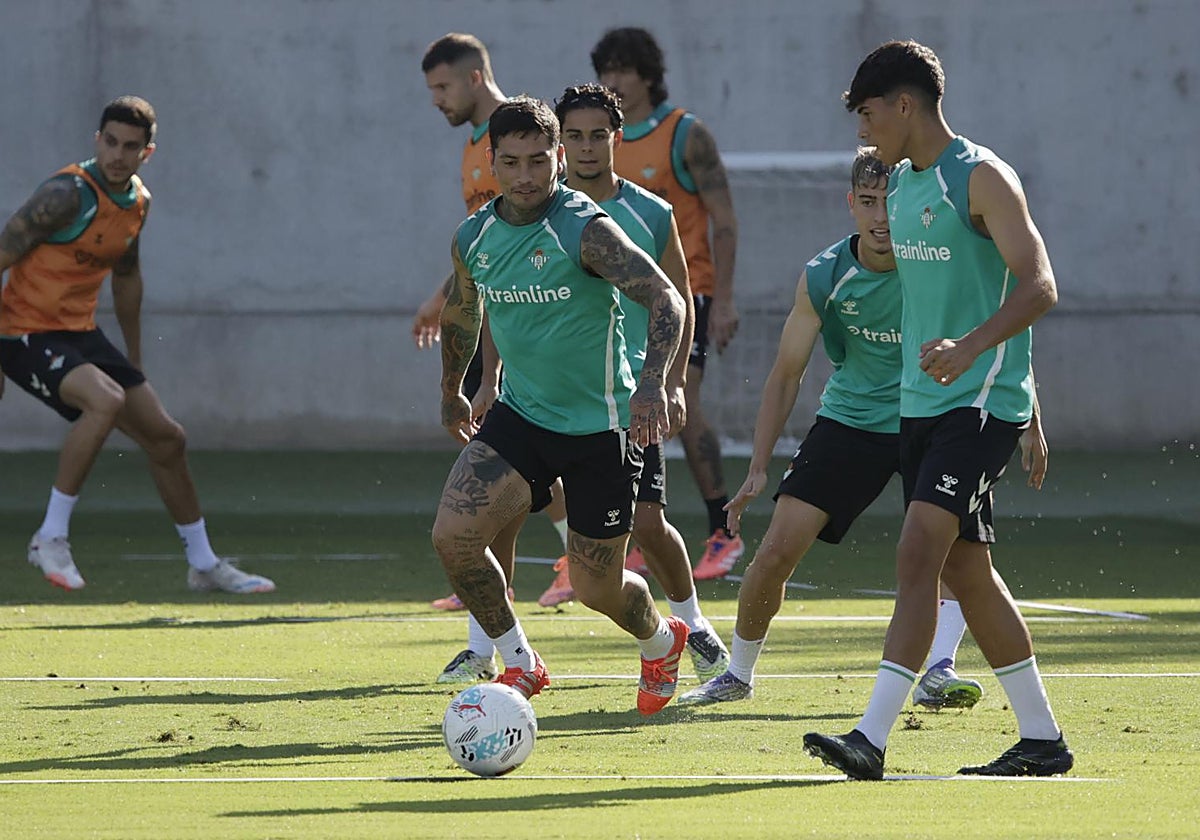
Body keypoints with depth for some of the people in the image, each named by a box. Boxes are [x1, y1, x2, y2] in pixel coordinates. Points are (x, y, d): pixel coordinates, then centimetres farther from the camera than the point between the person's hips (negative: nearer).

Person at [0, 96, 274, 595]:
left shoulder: (138, 202, 5)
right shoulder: (67, 194, -20)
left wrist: (134, 362, 26)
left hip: (80, 334, 8)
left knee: (167, 439, 9)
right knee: (106, 400, -33)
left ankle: (203, 564, 25)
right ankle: (51, 536, -22)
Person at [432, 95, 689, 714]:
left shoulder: (586, 230, -19)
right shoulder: (472, 238, -1)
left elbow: (667, 300, -25)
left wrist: (652, 383, -41)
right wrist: (451, 393, 30)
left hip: (599, 425, -4)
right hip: (519, 414, 4)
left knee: (597, 587, 3)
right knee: (452, 535, -16)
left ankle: (661, 643, 39)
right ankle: (519, 664, 6)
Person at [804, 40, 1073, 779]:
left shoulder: (982, 179, -12)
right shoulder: (899, 185, 14)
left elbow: (1039, 287, -21)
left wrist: (969, 347, -35)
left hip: (983, 402, -9)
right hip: (921, 404, 9)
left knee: (919, 551, -18)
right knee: (966, 571, 10)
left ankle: (873, 738, -24)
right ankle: (1043, 740, 19)